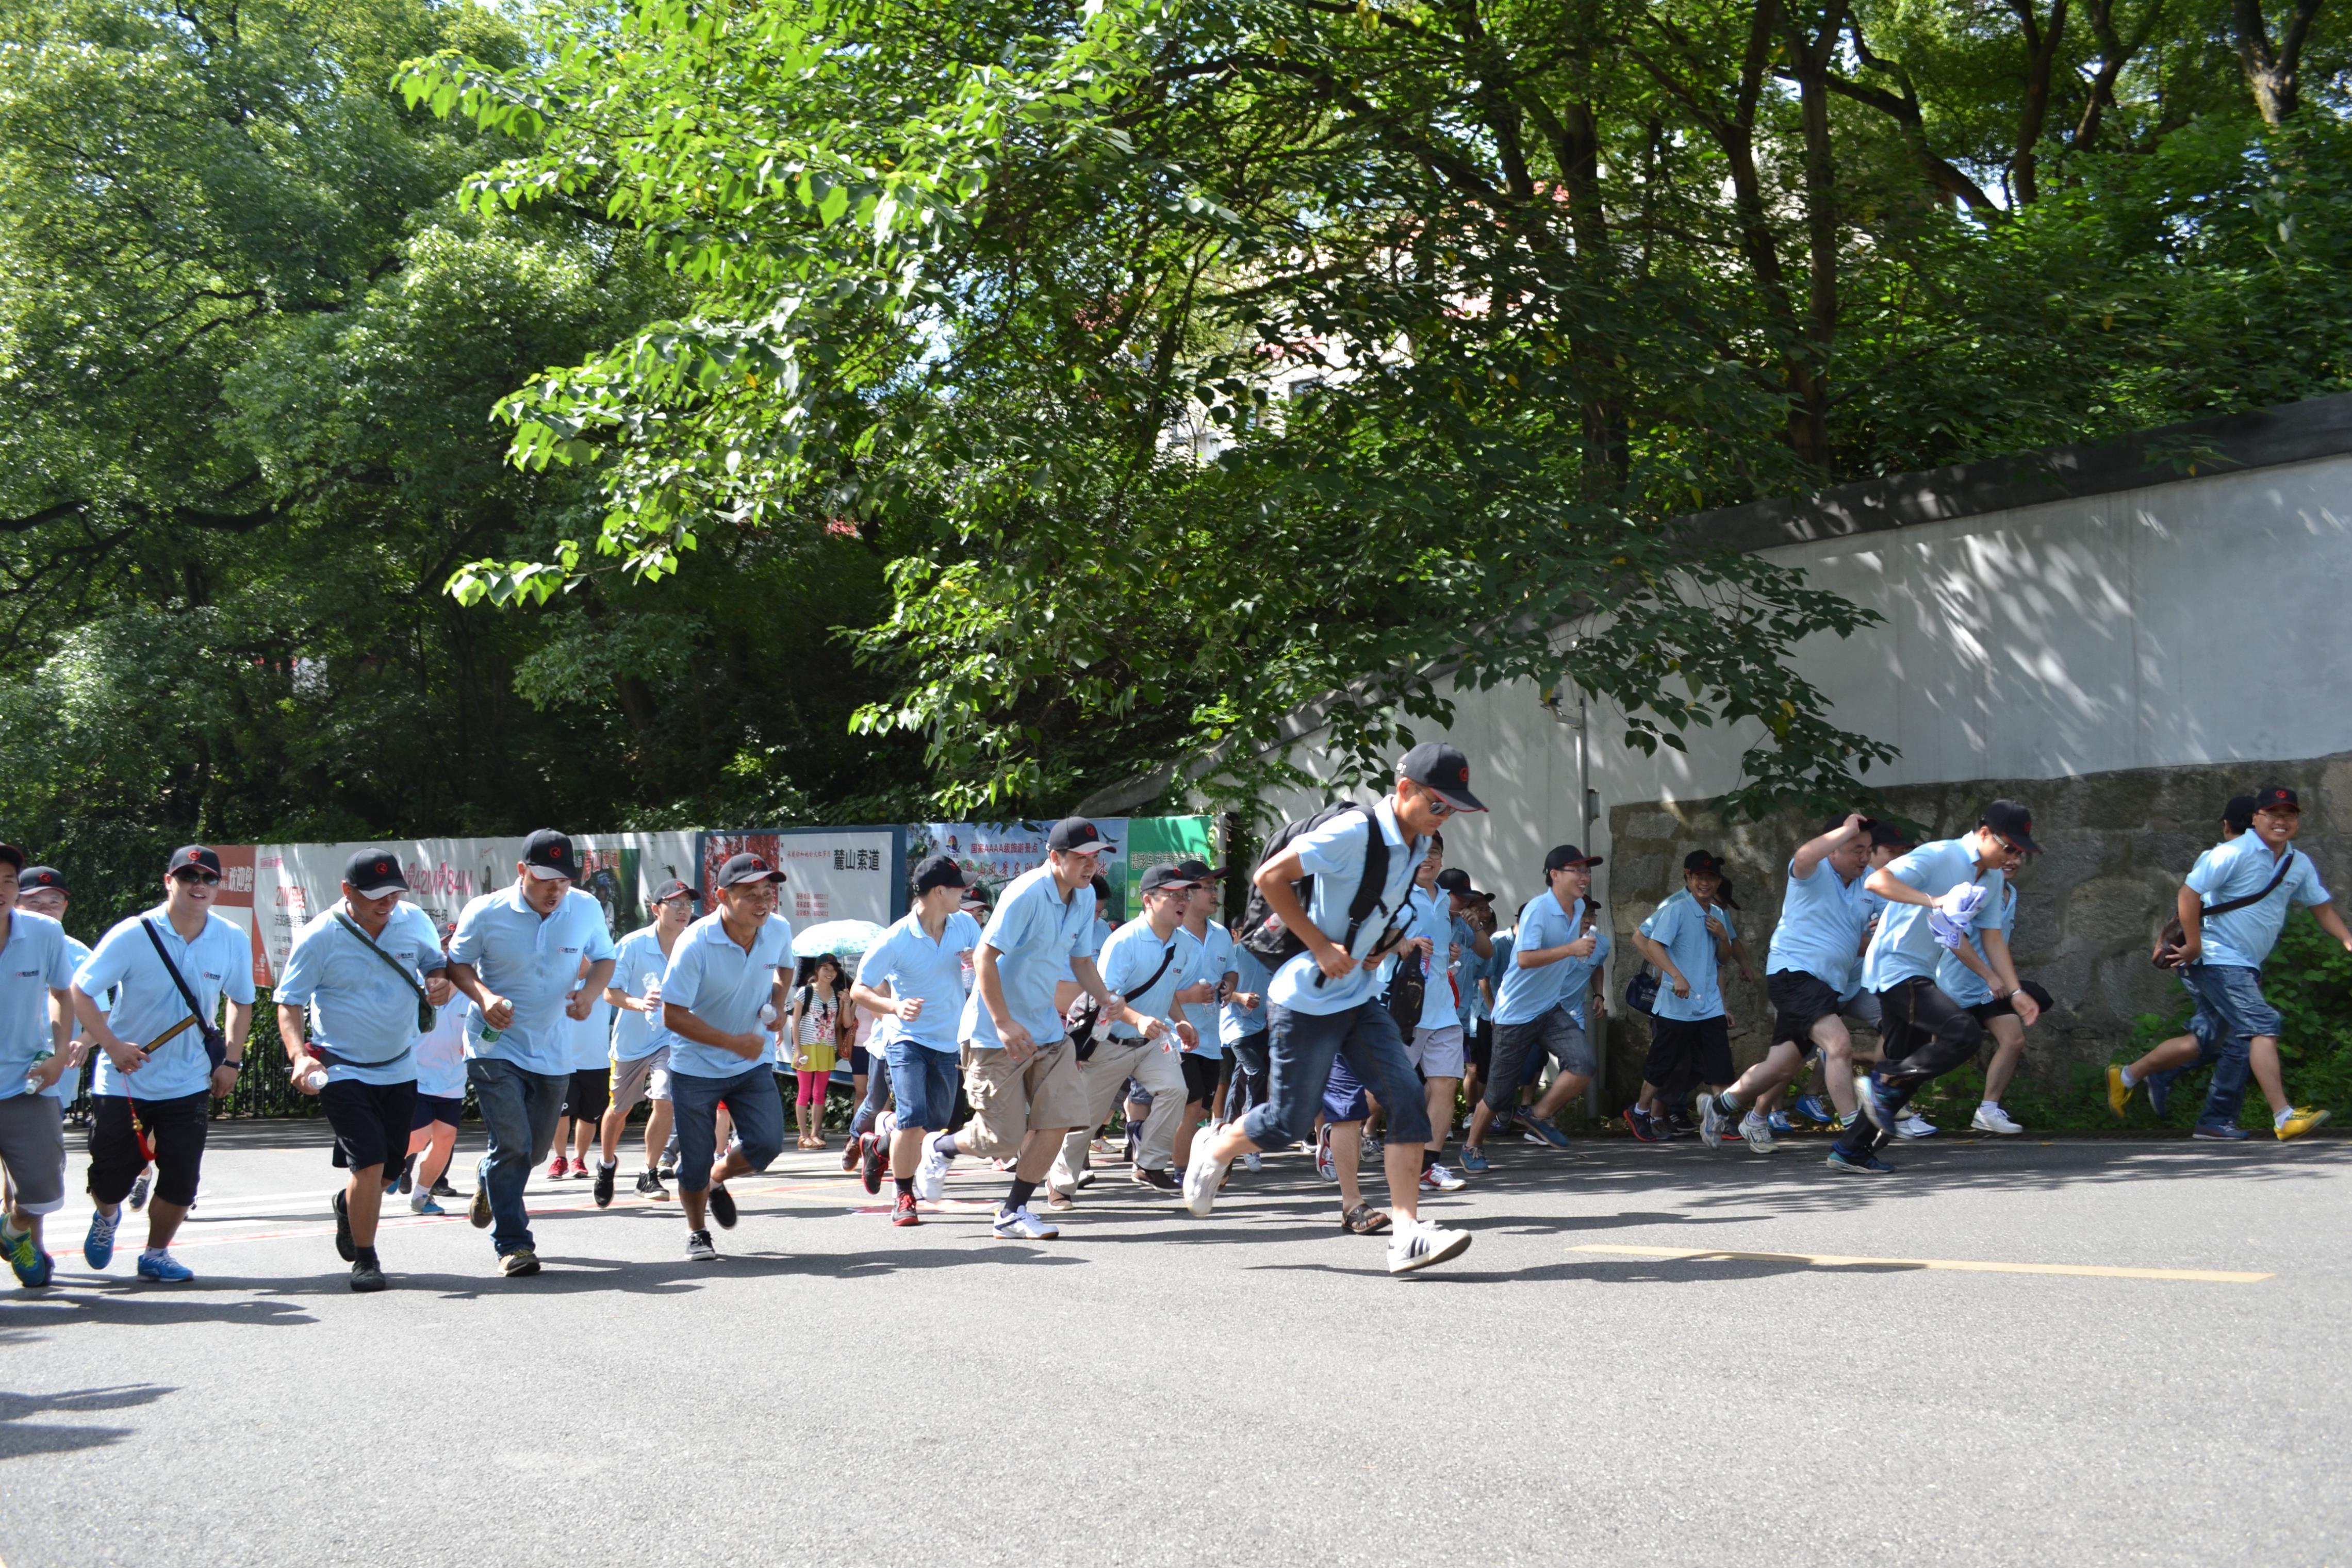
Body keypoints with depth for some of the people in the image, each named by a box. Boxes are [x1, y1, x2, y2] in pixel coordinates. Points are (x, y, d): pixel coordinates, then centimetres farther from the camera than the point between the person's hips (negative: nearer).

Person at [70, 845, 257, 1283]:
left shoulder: (233, 941, -5)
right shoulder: (132, 935, -14)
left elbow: (241, 1002, 12)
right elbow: (80, 992, -10)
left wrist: (231, 1061, 4)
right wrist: (112, 1045, -21)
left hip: (190, 1083, 2)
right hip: (124, 1079, -2)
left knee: (181, 1180, -4)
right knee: (111, 1178, 5)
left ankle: (156, 1254, 22)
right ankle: (106, 1217, 42)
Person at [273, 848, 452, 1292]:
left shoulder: (415, 921, -3)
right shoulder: (318, 938, -15)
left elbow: (438, 964, 14)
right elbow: (289, 1004, -12)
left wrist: (440, 984, -10)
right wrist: (299, 1056, -28)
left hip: (400, 1068, 5)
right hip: (341, 1069, -5)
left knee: (391, 1167, 13)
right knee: (369, 1161, -16)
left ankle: (348, 1207, 46)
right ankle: (365, 1259, 0)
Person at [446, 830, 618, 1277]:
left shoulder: (587, 909, -5)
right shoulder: (485, 913, -12)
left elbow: (604, 958, 10)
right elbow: (457, 962, 0)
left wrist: (589, 991, -12)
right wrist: (484, 997, -19)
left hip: (552, 1051, 4)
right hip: (496, 1045, -4)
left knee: (537, 1148, 16)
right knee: (512, 1144, -15)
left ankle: (487, 1181, 50)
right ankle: (513, 1244, -4)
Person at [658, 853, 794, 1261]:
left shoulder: (779, 930, -8)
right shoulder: (695, 944, -24)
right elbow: (673, 1015, -21)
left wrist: (776, 1003, -5)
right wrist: (734, 1042, -26)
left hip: (753, 1062, 4)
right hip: (696, 1066, -4)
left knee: (767, 1143, -11)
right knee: (695, 1163, -1)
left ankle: (717, 1179, 23)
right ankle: (696, 1233, 27)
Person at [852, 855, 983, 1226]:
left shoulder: (965, 925, -2)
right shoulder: (896, 939, -16)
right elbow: (859, 990, -10)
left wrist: (979, 957, -15)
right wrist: (896, 1007, -28)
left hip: (948, 1042, 5)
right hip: (908, 1039, -5)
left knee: (938, 1123, 11)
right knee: (913, 1118, -19)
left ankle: (880, 1142, 41)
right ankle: (904, 1198, -2)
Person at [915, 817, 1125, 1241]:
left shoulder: (1085, 897, 6)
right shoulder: (1026, 893, -20)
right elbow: (984, 957, -21)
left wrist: (1105, 1000, -3)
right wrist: (1004, 1024, -25)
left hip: (1047, 1029, 7)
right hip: (995, 1032, -7)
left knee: (1058, 1120, -5)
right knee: (1003, 1138, -4)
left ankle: (1013, 1212, 10)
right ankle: (940, 1147, 28)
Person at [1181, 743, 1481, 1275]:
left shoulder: (1416, 845, 5)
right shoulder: (1352, 833, -22)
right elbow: (1270, 877, -21)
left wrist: (1379, 945, 6)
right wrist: (1321, 947, -21)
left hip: (1358, 999, 8)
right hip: (1307, 1002, -8)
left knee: (1409, 1101, -8)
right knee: (1291, 1122, 2)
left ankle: (1407, 1233, -8)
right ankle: (1215, 1152, 33)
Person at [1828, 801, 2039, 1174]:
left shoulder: (1993, 877, 10)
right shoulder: (1939, 856, -18)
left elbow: (1992, 938, 17)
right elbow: (1877, 881, -30)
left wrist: (2015, 992, 10)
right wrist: (1933, 901, -40)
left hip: (1920, 975, 10)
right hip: (1894, 968, -10)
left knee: (1908, 1069, 13)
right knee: (1965, 1032, -23)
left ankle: (1851, 1150, 21)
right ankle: (1884, 1084, -8)